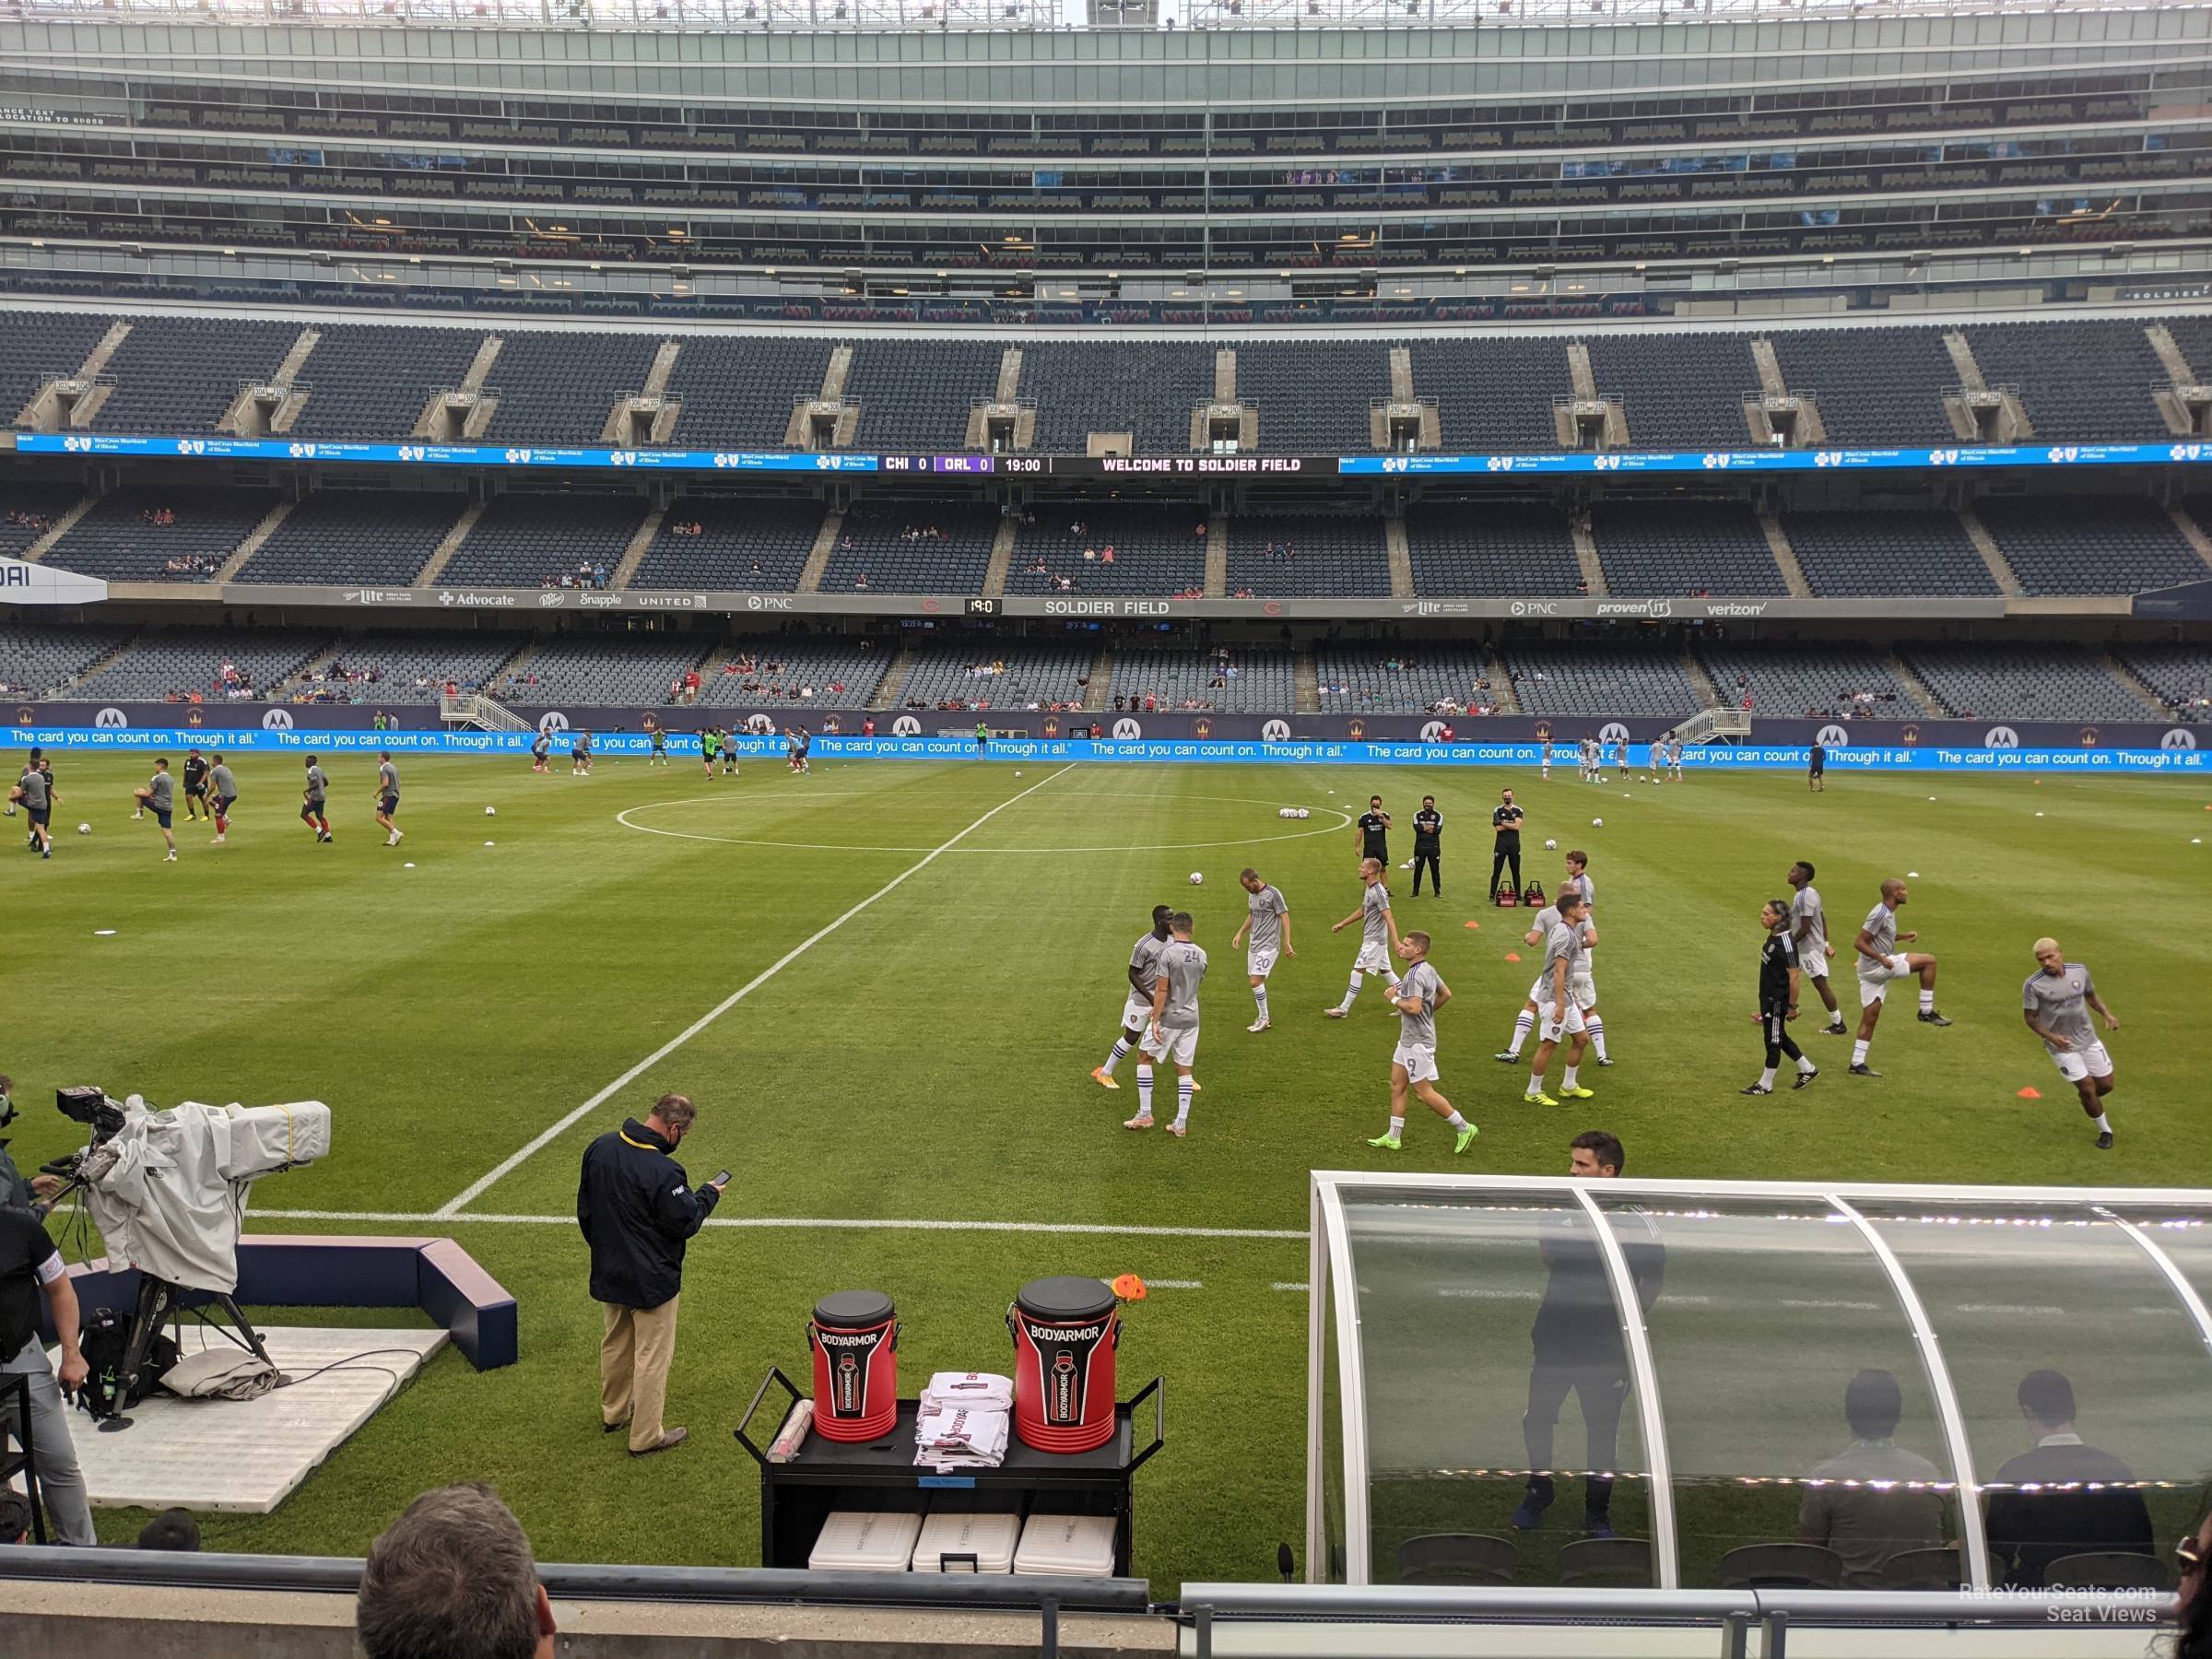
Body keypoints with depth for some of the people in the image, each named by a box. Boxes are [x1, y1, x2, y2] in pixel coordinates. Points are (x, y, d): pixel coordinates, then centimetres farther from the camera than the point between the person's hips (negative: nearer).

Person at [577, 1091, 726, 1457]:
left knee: (615, 1344, 26)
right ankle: (645, 1437, 18)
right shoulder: (662, 1172, -31)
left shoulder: (599, 1148, -5)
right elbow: (685, 1222, -20)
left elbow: (584, 1207, 7)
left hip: (608, 1273, 8)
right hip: (651, 1281, -8)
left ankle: (613, 1412, 44)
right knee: (652, 1356, 8)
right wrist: (708, 1196, -2)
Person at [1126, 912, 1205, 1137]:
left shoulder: (1167, 952, -15)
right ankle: (1181, 1123, 7)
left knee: (1144, 1058, 12)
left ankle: (1145, 1115, 9)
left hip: (1168, 1018, -5)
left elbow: (1162, 990, -17)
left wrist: (1155, 1021, -14)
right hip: (1191, 1018, 5)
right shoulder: (1201, 955, 4)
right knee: (1184, 1068, 9)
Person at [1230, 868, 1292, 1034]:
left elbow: (1284, 917, -12)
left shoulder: (1273, 894, -13)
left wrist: (1287, 943, -15)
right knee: (1256, 982, 8)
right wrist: (1240, 934, 15)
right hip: (1254, 945, 8)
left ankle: (1264, 1018, 2)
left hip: (1268, 946, -8)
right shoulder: (1251, 895, 10)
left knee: (1256, 982, -13)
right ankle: (1264, 1019, 20)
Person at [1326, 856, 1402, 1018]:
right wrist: (1342, 924, 28)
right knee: (1385, 970, 14)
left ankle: (1343, 1009, -1)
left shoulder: (1378, 892, -21)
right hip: (1372, 938, 10)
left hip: (1375, 940, -10)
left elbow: (1389, 918, -25)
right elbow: (1362, 911, 24)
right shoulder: (1368, 889, 9)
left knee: (1358, 971, -6)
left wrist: (1395, 942, -30)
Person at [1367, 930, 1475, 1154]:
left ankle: (1463, 1128, 8)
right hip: (1408, 1039, 10)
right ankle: (1393, 1137, 15)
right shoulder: (1428, 970, 9)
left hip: (1418, 1042, -10)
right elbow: (1446, 994, 20)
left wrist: (1394, 999, -15)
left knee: (1424, 1091, -2)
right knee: (1397, 1085, 11)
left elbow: (1414, 1008, -31)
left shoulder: (1415, 975, -22)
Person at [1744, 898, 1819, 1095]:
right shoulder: (1773, 937, 4)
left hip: (1778, 1001, -9)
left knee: (1773, 1041, 5)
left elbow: (1794, 976, -21)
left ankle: (1765, 1085, 17)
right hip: (1768, 997, 9)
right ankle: (1808, 1069, 36)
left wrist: (1793, 1006, -16)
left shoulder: (1785, 943, -23)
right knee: (1779, 1038, 21)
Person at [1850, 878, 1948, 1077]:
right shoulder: (1880, 914, -16)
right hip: (1876, 967, -10)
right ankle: (1926, 1012, 1)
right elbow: (1859, 943, -19)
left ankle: (1857, 1064, 12)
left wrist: (1904, 937, 17)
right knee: (1928, 961, -5)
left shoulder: (1888, 913, 15)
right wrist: (1882, 959, -27)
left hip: (1873, 971, 10)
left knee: (1869, 1019, 10)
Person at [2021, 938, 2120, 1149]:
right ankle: (2105, 1131, 22)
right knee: (2087, 1088, -1)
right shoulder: (2033, 985, -19)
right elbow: (2030, 1017, -10)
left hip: (2089, 1039, 4)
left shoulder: (2080, 971, -7)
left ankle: (2087, 1100, 45)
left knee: (2106, 1084, 11)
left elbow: (2091, 995, 11)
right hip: (2062, 1045, -4)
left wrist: (2106, 1014, -6)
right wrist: (2051, 1037, -24)